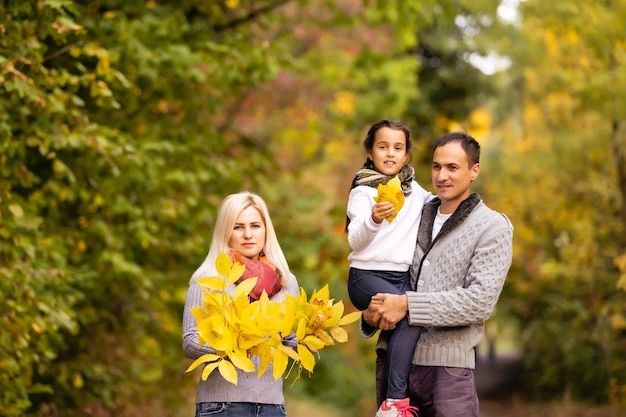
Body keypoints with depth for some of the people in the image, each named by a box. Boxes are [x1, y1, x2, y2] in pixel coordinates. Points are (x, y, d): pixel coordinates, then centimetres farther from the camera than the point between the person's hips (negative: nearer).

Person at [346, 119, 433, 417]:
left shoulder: (415, 190, 12)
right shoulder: (362, 191, -3)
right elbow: (355, 241, -14)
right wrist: (374, 219, -34)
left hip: (402, 277, 5)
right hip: (367, 275, -5)